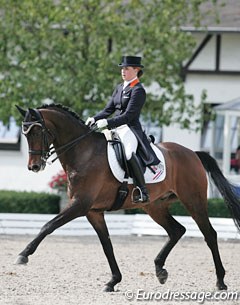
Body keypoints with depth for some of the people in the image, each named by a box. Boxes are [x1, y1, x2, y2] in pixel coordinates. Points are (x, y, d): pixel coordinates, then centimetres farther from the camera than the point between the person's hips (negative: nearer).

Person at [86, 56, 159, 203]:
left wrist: (107, 122, -23)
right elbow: (108, 109, 19)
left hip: (130, 129, -9)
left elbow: (128, 115, -15)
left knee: (128, 152, -36)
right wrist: (95, 119, 0)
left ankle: (143, 191, -34)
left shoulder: (138, 90, -7)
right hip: (116, 128, 9)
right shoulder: (120, 88, 18)